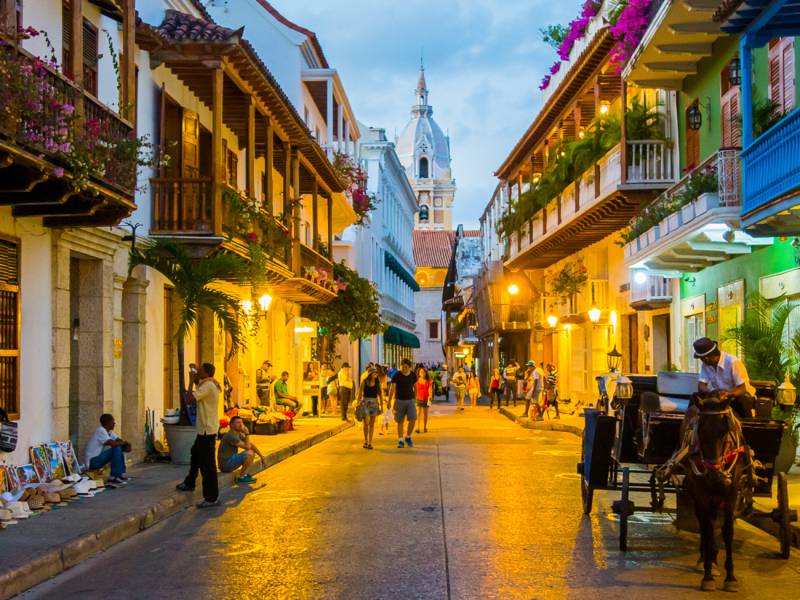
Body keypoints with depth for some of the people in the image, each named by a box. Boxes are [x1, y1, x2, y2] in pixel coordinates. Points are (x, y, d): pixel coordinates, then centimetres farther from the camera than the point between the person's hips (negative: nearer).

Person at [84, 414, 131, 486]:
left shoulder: (109, 432, 11)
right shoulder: (100, 431, -18)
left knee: (120, 447, 10)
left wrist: (126, 445, -11)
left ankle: (121, 474, 9)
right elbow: (113, 444, -29)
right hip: (93, 461, -10)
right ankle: (114, 478, -19)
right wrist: (125, 443, -13)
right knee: (116, 449, -22)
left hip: (99, 457, 10)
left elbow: (119, 440, 11)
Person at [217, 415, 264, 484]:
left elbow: (251, 445, 16)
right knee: (249, 454, -23)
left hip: (231, 461, 10)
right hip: (226, 464, -10)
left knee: (252, 452, 13)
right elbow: (247, 447, -22)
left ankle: (245, 475, 7)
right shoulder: (231, 435, -21)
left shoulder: (239, 434, 10)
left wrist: (261, 456, 12)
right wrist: (247, 433, -16)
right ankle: (241, 477, -10)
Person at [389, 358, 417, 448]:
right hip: (399, 400, -2)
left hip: (410, 400, 2)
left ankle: (408, 437, 11)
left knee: (413, 419, -9)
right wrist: (389, 402, -16)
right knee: (400, 421, 2)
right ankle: (400, 441, 10)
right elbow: (392, 388, -10)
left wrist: (415, 399, 19)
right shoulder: (397, 375, -9)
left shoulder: (413, 375, 0)